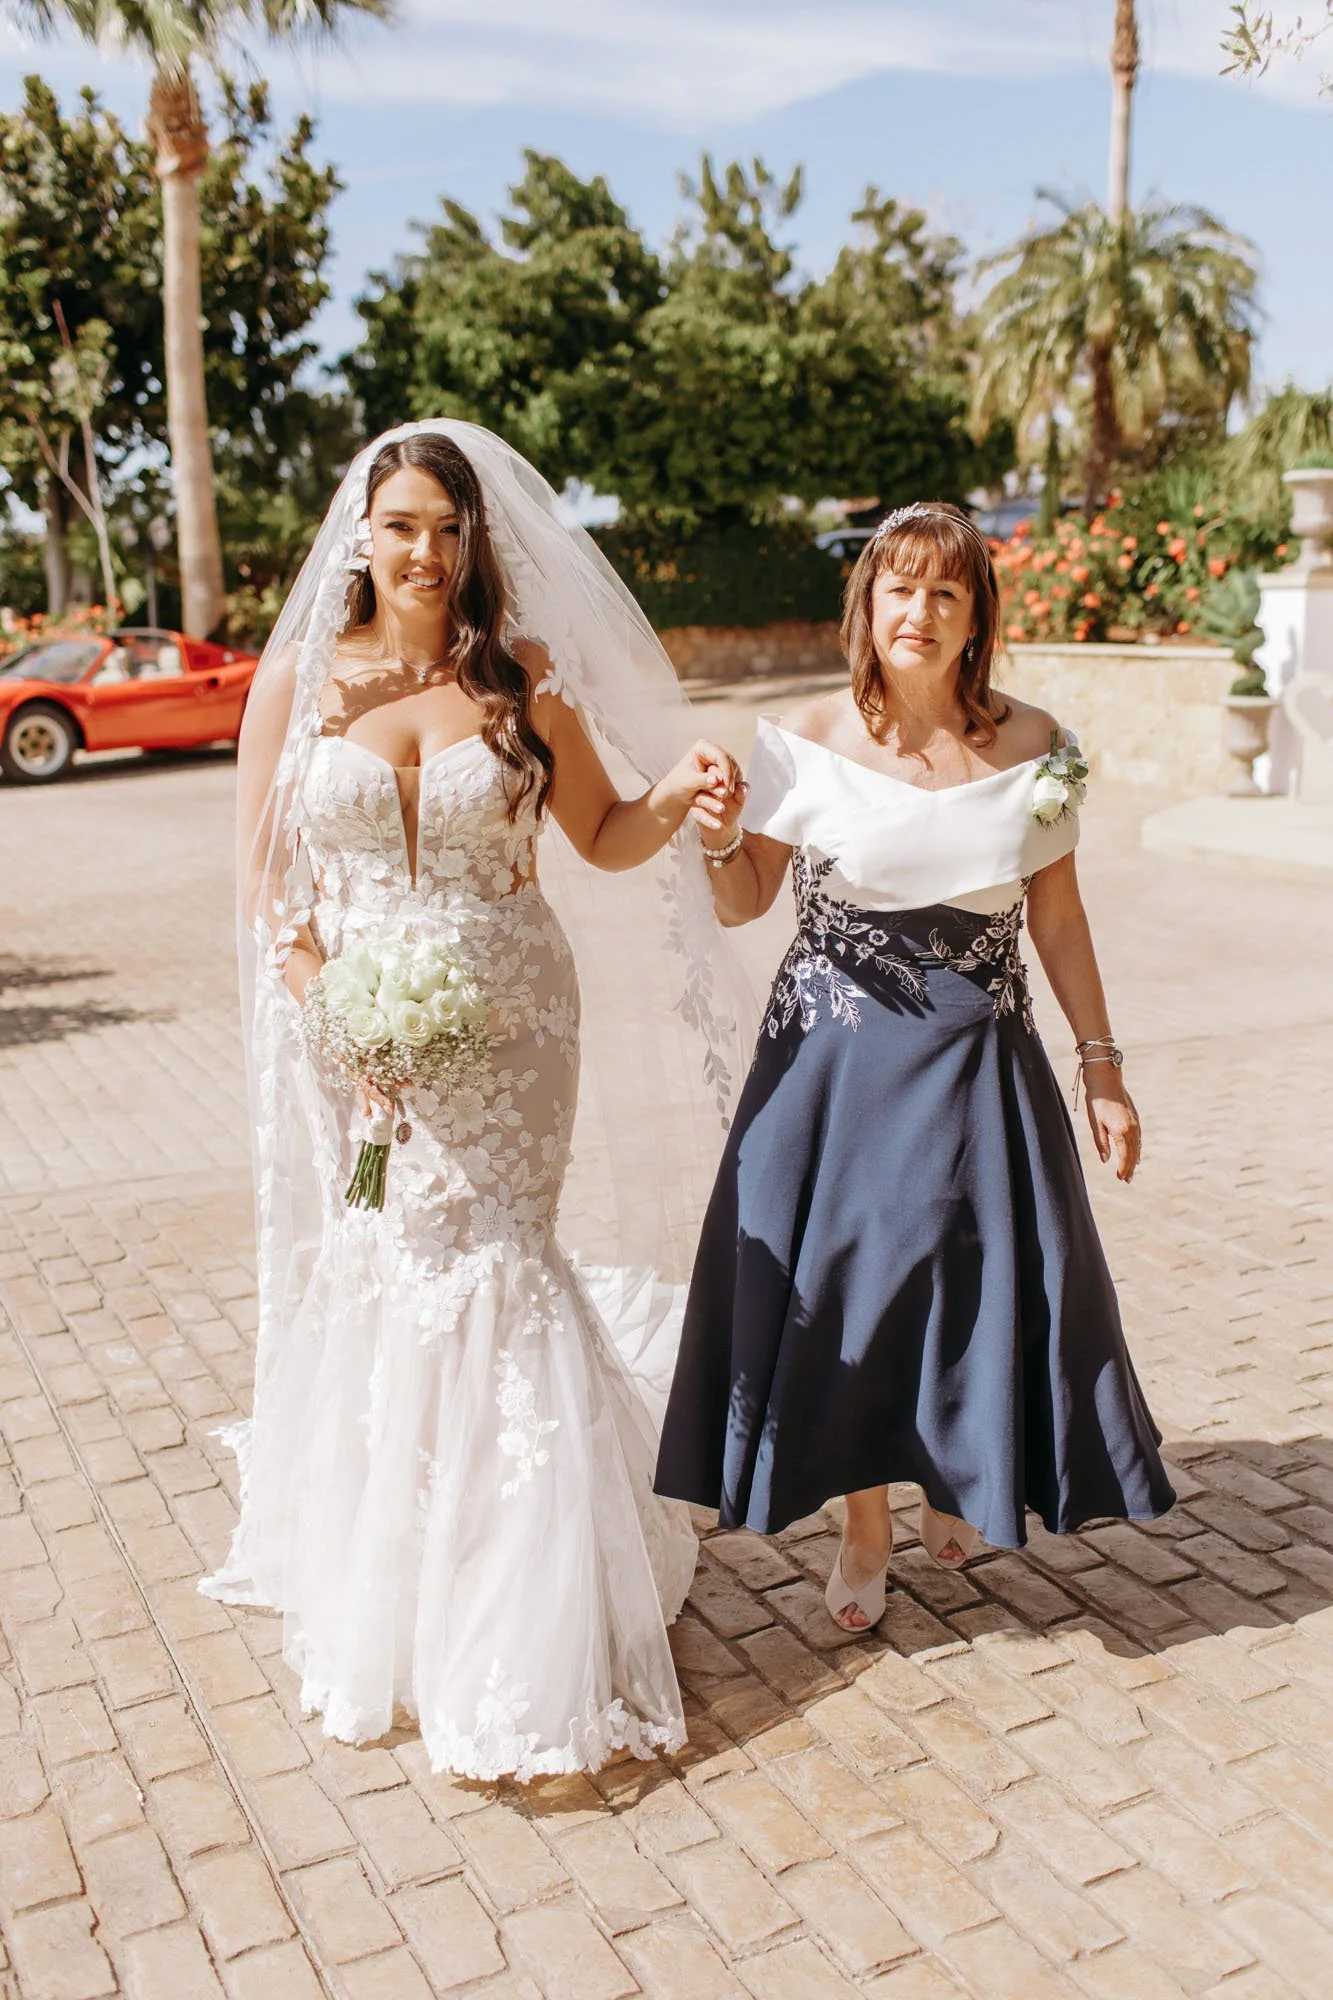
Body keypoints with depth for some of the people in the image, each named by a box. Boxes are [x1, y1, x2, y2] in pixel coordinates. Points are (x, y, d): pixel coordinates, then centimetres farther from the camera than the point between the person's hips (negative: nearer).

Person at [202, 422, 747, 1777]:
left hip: (504, 1029, -1)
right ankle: (378, 1596, 28)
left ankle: (506, 1643, 12)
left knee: (479, 1273, -3)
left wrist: (677, 800, -14)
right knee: (374, 1281, 6)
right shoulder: (299, 678, 1)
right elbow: (264, 872, 2)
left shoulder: (521, 678, 0)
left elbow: (602, 836, 8)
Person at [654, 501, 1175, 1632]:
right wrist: (720, 837, -20)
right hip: (835, 1058, -1)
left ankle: (956, 1478, 40)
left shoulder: (1031, 749, -1)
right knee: (840, 1282, 6)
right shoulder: (807, 744, -6)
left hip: (978, 1062, 2)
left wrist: (1102, 1065, 7)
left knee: (983, 1285, 8)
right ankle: (867, 1526, 29)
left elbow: (1058, 919, 6)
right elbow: (743, 905, 1)